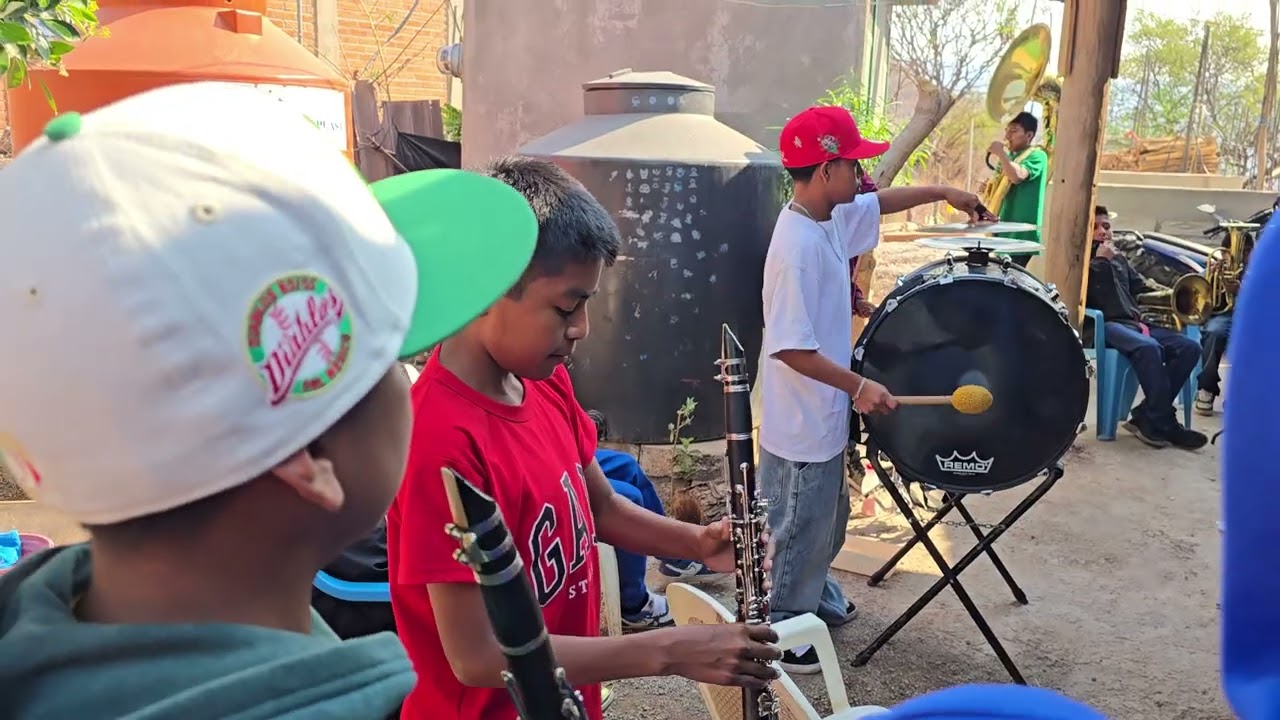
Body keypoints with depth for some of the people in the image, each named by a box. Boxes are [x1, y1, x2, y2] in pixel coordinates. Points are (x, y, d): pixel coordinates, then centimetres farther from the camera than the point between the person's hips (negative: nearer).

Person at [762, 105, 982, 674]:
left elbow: (878, 204, 22)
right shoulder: (797, 246, -28)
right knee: (798, 530, 8)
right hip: (802, 427, -10)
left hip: (825, 416, 10)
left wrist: (942, 192, 23)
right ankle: (778, 635, 27)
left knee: (828, 519, 27)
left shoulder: (832, 217, 0)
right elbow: (790, 348, -30)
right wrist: (859, 386, -26)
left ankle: (815, 596, 48)